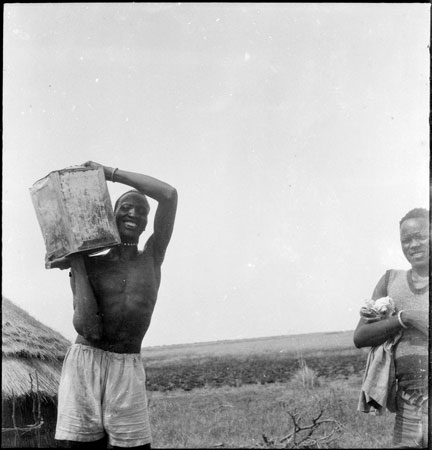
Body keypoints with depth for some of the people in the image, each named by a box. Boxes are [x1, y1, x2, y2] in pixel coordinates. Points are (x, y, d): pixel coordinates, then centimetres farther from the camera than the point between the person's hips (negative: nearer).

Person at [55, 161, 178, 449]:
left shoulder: (153, 257, 8)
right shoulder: (89, 265, 5)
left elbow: (169, 195, -5)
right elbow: (88, 329, -10)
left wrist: (110, 173, -2)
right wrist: (77, 265, -5)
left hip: (128, 372, 1)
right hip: (84, 365, 0)